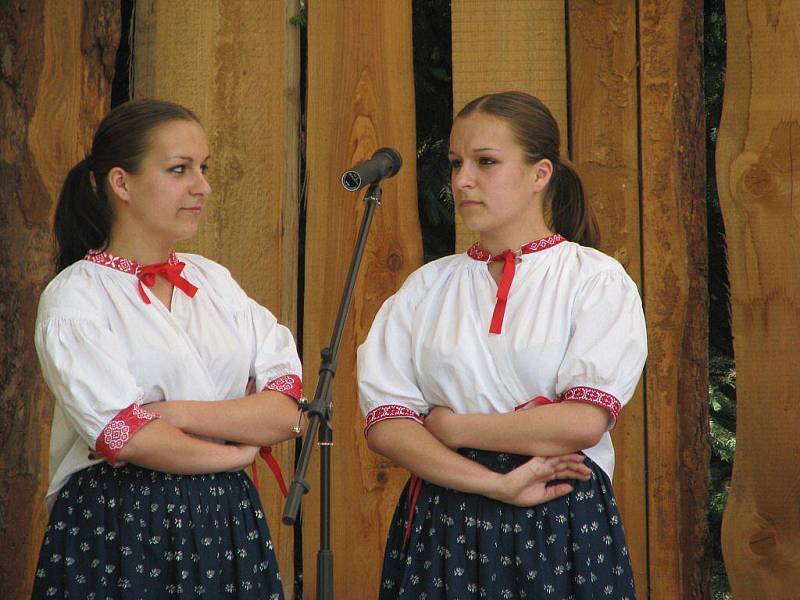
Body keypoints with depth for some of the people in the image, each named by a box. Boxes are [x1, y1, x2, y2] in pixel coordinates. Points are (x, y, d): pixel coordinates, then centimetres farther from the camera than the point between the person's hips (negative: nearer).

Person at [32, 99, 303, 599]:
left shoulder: (215, 281, 9)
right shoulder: (74, 296, -6)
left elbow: (286, 411, -2)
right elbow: (123, 435, -17)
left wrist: (171, 412, -14)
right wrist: (239, 448, -5)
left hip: (227, 524, 5)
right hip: (118, 533, -5)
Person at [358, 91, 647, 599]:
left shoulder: (596, 279, -2)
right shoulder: (428, 287, 7)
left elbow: (584, 422, -14)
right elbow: (385, 423, -2)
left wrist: (448, 426, -7)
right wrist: (498, 484, -14)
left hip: (561, 524, -2)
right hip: (440, 524, 3)